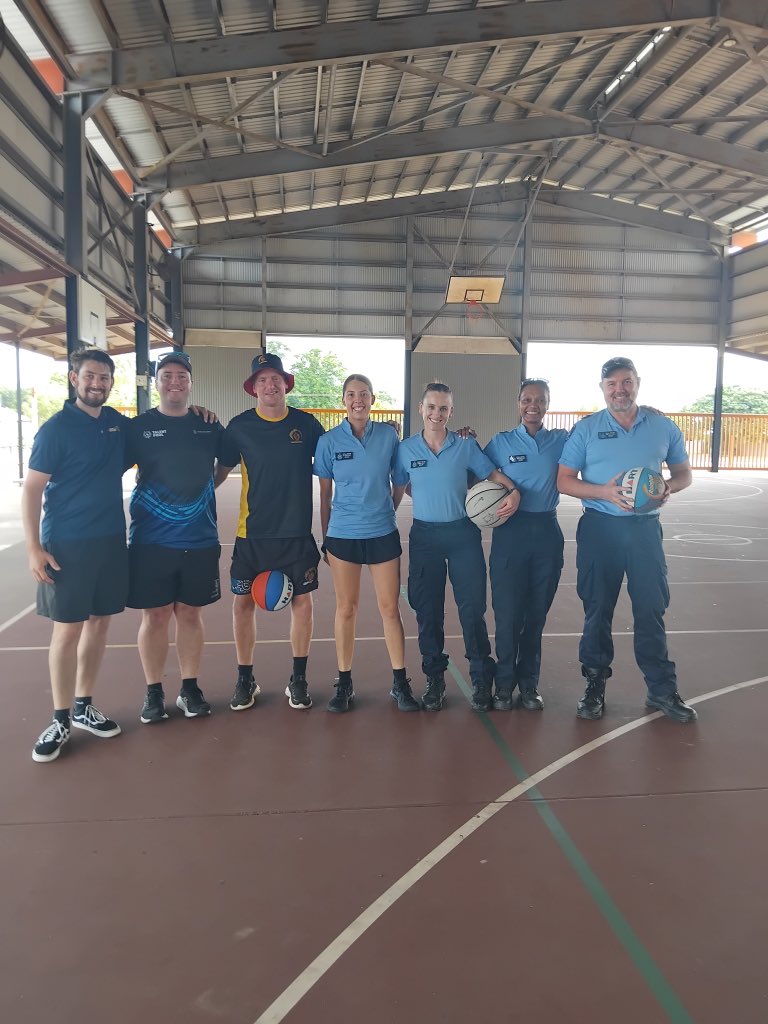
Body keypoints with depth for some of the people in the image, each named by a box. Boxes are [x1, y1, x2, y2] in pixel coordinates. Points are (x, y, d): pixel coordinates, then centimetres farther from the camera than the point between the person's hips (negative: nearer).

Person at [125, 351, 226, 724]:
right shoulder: (138, 427, -1)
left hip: (200, 540, 2)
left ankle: (190, 689, 22)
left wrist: (205, 488, 11)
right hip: (151, 540, -2)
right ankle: (153, 692, 19)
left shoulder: (209, 426, 6)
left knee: (190, 613, 10)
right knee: (154, 615, 5)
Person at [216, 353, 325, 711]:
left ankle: (298, 679, 21)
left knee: (302, 601, 5)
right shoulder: (239, 426, -1)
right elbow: (219, 472, 6)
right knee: (243, 601, 4)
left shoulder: (306, 423, 0)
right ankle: (245, 679, 22)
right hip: (252, 533, 0)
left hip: (297, 532, 0)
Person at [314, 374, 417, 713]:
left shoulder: (388, 435, 0)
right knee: (346, 609, 7)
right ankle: (344, 683, 21)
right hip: (343, 535, 0)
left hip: (383, 534, 1)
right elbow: (325, 493, 4)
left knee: (390, 608, 4)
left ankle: (400, 683, 17)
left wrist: (386, 509, 7)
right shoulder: (329, 441, -2)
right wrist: (325, 537, 6)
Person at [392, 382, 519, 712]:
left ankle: (481, 680, 15)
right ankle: (434, 680, 23)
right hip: (424, 536, 1)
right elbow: (397, 492, 11)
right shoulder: (406, 448, 3)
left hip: (462, 533, -1)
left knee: (472, 608, 0)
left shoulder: (466, 446, 1)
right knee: (428, 611, 7)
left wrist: (514, 491, -15)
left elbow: (493, 474, 2)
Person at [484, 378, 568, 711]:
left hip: (547, 531, 2)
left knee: (537, 612, 9)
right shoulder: (501, 442, 4)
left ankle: (529, 682, 23)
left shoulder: (562, 440, 7)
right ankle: (504, 682, 16)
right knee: (507, 612, 0)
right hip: (511, 530, -1)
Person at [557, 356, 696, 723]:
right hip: (599, 528, -1)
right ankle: (595, 685, 22)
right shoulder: (586, 428, 0)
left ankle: (662, 689, 18)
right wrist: (604, 492, -18)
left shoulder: (663, 426, 5)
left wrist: (669, 488, -10)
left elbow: (683, 473, 13)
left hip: (645, 527, 1)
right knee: (597, 609, 8)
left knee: (652, 609, 4)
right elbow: (563, 481, -2)